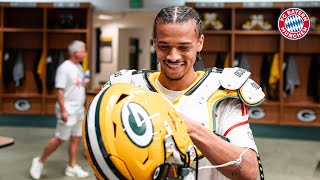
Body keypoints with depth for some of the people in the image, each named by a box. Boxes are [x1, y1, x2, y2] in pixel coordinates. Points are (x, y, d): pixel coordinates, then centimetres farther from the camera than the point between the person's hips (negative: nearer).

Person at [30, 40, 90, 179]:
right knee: (60, 139, -3)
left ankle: (72, 167, 20)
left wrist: (85, 83, 1)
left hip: (79, 110, 9)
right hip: (68, 111, -9)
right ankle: (39, 161, 14)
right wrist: (63, 110, -24)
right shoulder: (65, 68, -16)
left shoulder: (79, 67, 11)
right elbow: (60, 90, -20)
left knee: (76, 139, 11)